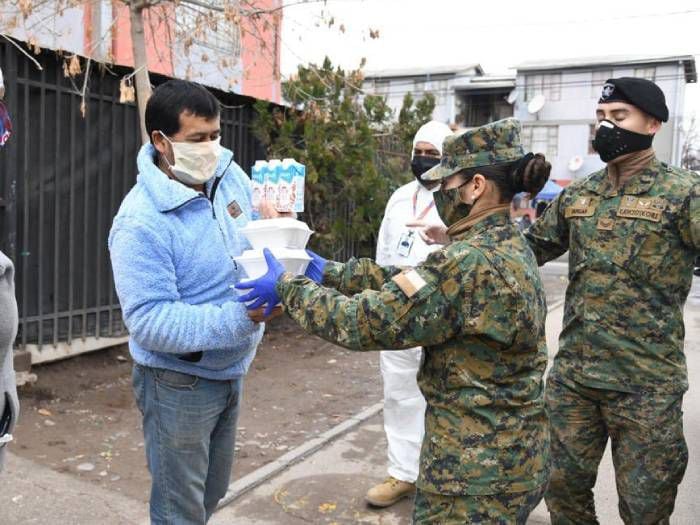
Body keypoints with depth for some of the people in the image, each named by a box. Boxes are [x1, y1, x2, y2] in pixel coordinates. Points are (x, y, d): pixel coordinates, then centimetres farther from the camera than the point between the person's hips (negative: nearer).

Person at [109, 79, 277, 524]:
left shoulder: (230, 175, -6)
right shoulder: (142, 222, -27)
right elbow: (149, 320, -30)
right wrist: (240, 319, -37)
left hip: (230, 372, 7)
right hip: (179, 384, -7)